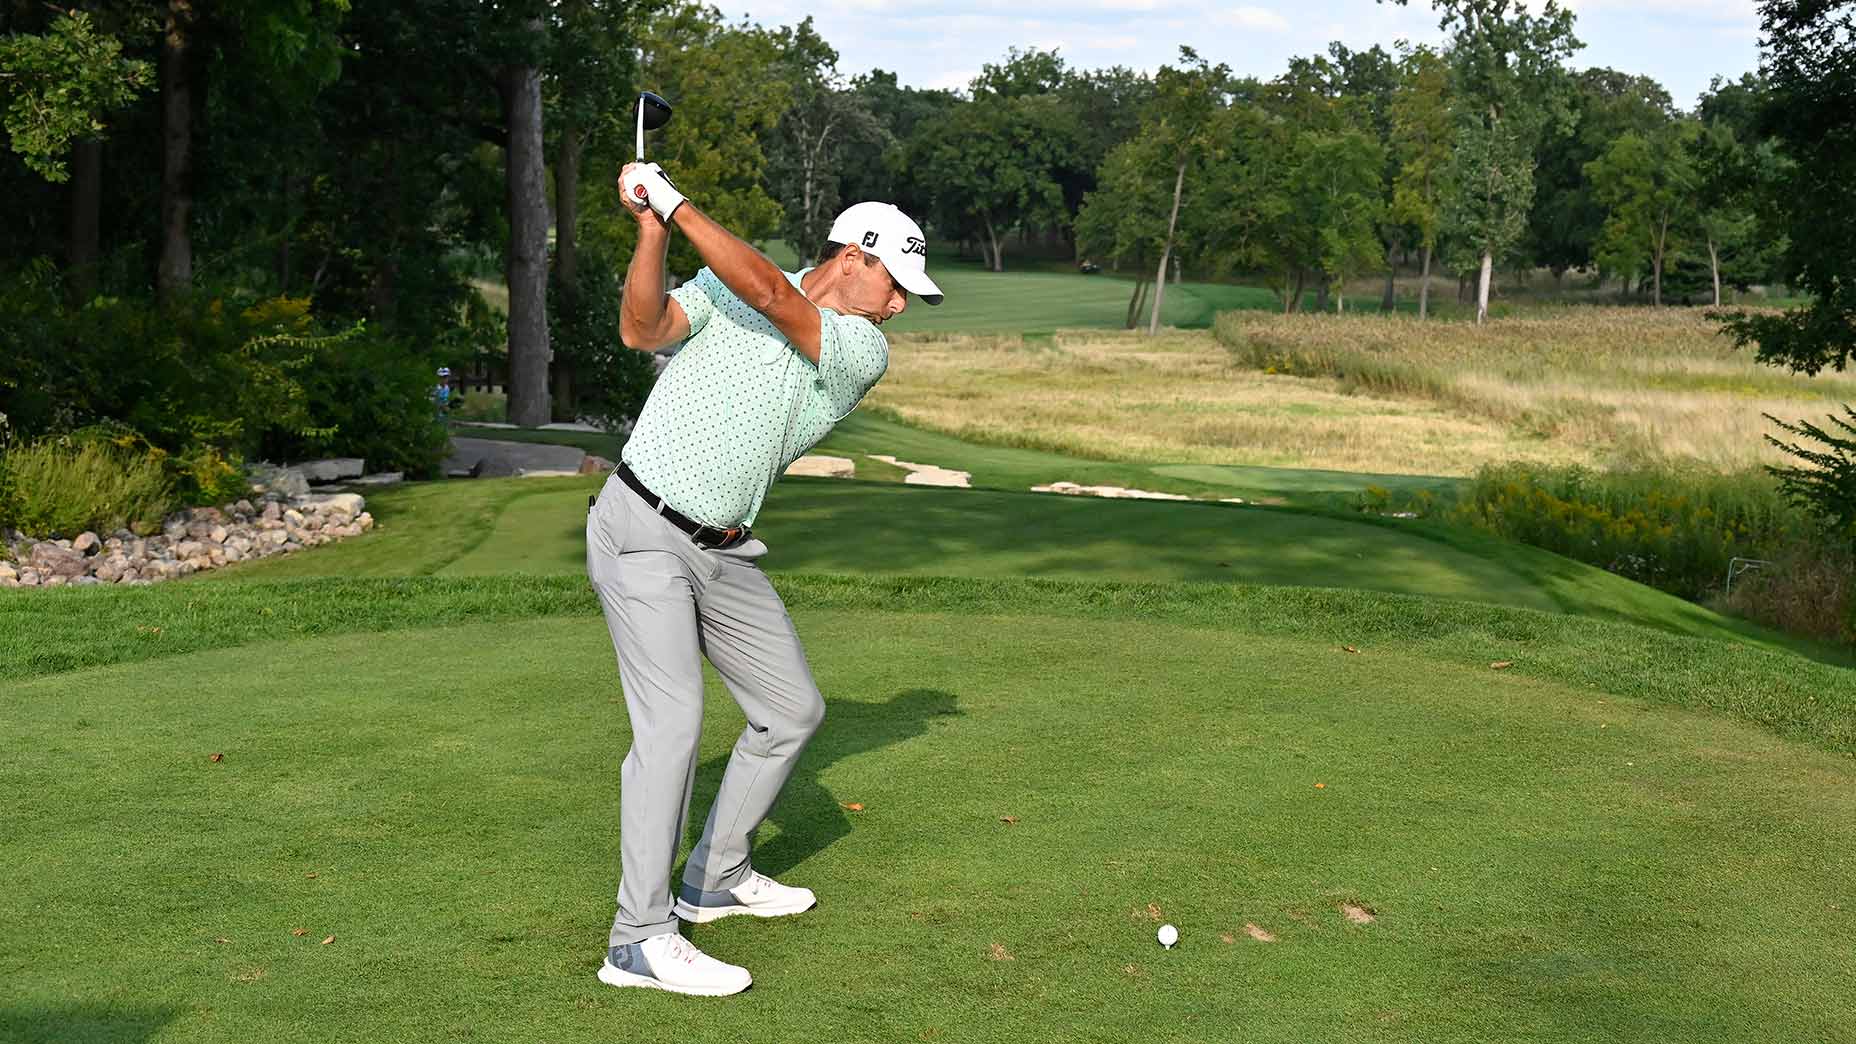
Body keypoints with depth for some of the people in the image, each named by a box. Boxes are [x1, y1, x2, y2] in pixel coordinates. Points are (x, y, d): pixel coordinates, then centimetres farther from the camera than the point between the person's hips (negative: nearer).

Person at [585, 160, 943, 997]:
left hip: (723, 552, 6)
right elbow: (641, 330, -16)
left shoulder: (864, 353, 0)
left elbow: (773, 297, -16)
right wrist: (652, 226, -28)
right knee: (673, 720, -18)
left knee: (792, 710, 12)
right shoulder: (725, 283, -2)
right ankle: (639, 940, -14)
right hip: (641, 529, -6)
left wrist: (675, 203, -18)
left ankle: (716, 879, 29)